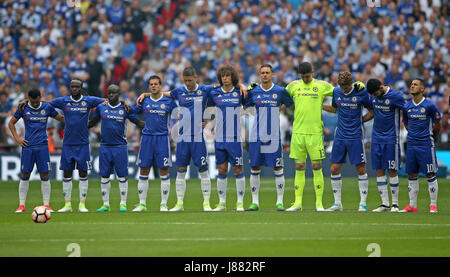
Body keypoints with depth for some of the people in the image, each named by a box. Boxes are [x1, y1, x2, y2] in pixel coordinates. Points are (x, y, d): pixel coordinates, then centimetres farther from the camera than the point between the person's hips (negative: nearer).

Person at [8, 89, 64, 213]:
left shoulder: (47, 107, 3)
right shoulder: (23, 108, 2)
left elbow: (61, 118, 15)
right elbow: (11, 123, 12)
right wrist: (17, 138, 3)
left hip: (42, 146, 0)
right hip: (28, 146, 0)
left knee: (45, 175, -2)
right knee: (24, 175, 0)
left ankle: (46, 205, 3)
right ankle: (21, 205, 6)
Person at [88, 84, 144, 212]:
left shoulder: (125, 108, 2)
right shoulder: (101, 107, 7)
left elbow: (139, 122, 8)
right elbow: (92, 122, 20)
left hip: (120, 146, -2)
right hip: (105, 146, 2)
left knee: (122, 176, -2)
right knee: (104, 176, 4)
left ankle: (123, 204, 5)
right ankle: (106, 205, 12)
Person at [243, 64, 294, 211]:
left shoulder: (280, 91, 2)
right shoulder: (253, 92, 5)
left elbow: (292, 104, 14)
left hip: (273, 137, -2)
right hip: (256, 137, 2)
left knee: (278, 168, -2)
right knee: (255, 168, 3)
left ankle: (280, 202, 6)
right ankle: (255, 202, 11)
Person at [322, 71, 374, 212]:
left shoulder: (361, 92, -8)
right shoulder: (336, 91, 4)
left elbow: (372, 111, 3)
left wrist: (360, 120, -5)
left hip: (356, 136, -4)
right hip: (340, 136, 4)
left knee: (361, 169, -4)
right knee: (334, 169, 0)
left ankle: (363, 203, 5)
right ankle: (337, 203, 10)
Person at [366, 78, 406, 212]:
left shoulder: (396, 96, -11)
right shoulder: (373, 95, 5)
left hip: (391, 139, -5)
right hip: (376, 138, 5)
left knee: (392, 171, -3)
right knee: (379, 171, 3)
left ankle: (395, 204, 5)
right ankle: (385, 204, 8)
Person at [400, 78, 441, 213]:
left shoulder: (429, 105, -8)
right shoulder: (407, 106, 7)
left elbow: (437, 124, 1)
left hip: (426, 144, -5)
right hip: (411, 144, 5)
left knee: (430, 174, -3)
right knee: (412, 175, 6)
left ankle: (433, 205, 3)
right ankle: (412, 205, 11)